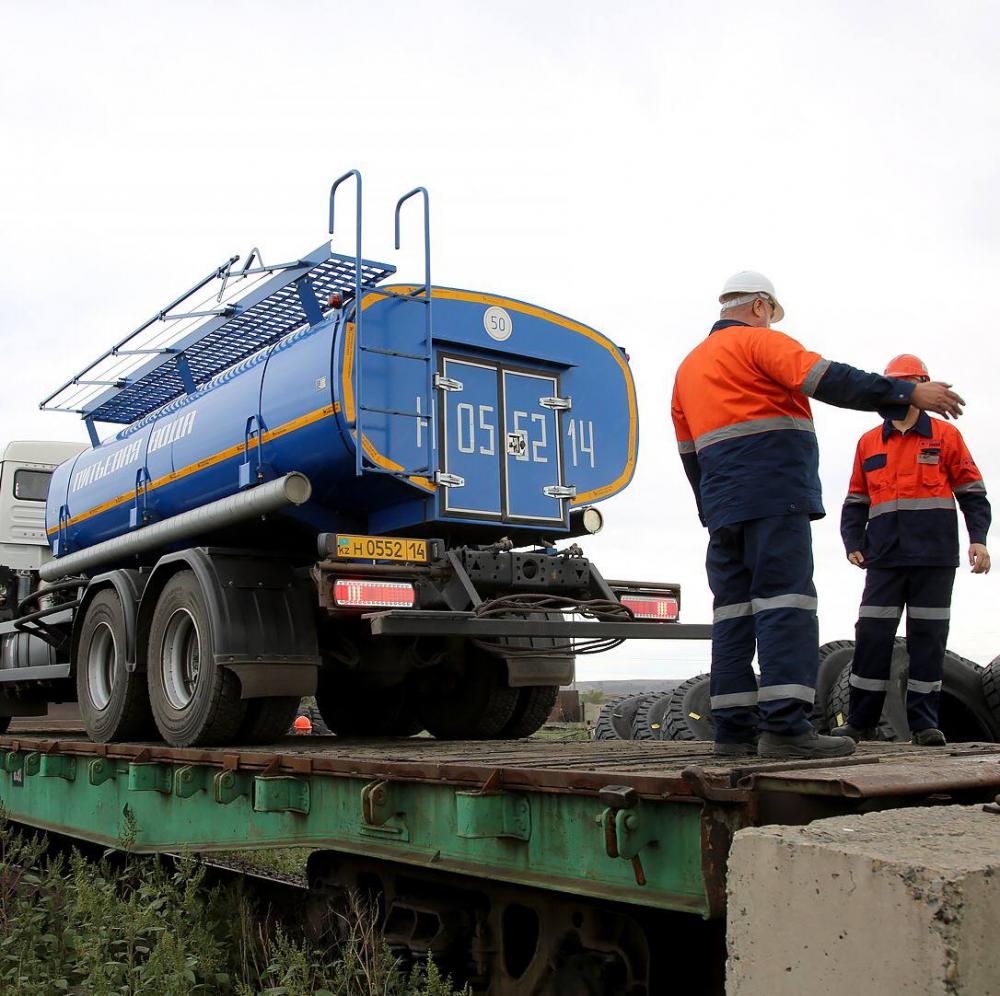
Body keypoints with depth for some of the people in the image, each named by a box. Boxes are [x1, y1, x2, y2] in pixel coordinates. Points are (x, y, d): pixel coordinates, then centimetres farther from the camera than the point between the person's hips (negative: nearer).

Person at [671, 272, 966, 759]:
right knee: (784, 601, -12)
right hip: (774, 492, -8)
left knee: (733, 608, 6)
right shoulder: (759, 341, 1)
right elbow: (827, 379, -14)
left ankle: (734, 728, 3)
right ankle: (785, 726, -19)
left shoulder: (689, 365, 24)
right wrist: (909, 393, -14)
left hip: (723, 504, 8)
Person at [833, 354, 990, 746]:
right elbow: (855, 502, 16)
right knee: (872, 635, -2)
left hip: (935, 556, -2)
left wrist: (978, 538, -6)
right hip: (885, 556, 2)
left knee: (928, 637, 1)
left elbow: (972, 492, 7)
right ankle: (861, 722, 4)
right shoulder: (868, 443, 14)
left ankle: (925, 723, 7)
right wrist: (853, 543, 3)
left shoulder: (946, 435, 8)